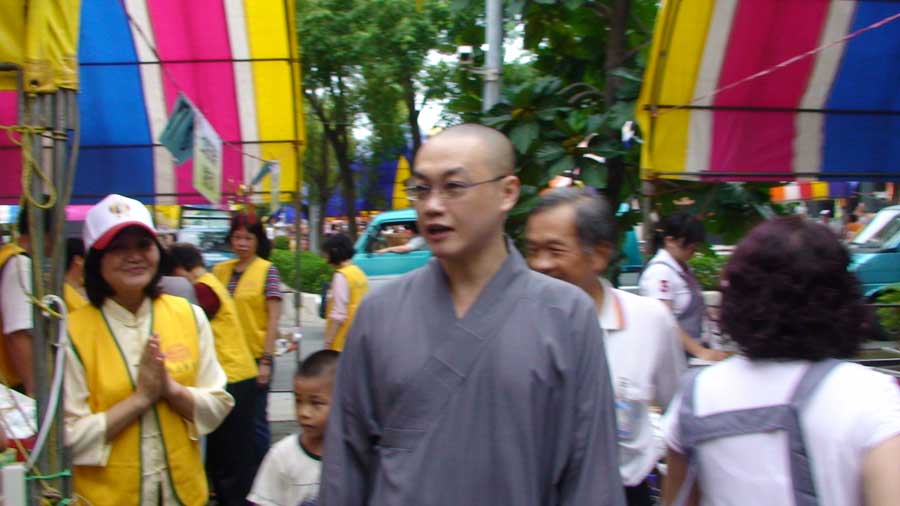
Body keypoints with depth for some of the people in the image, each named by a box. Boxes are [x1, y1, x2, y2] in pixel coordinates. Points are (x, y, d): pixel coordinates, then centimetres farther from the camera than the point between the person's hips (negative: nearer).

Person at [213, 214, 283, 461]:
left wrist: (266, 360, -12)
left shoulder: (267, 270, -4)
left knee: (256, 420, 4)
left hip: (256, 357, -4)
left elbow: (274, 318, -7)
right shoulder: (220, 270, 8)